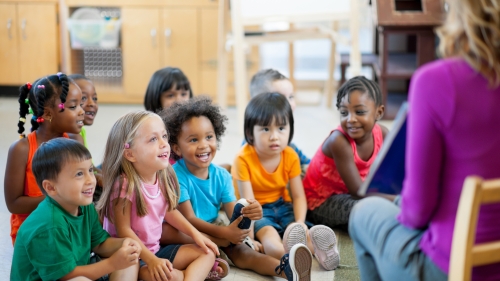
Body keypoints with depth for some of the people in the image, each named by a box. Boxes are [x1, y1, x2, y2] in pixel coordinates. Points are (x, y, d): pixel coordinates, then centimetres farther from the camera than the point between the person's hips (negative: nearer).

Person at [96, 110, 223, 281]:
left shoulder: (163, 178, -1)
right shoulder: (125, 185, -23)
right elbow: (123, 230, -20)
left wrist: (195, 234, 9)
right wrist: (151, 260, -25)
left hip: (156, 250, 8)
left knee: (207, 253, 2)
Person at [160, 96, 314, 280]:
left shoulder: (222, 176, -1)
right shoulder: (177, 176, -18)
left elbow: (233, 214, -8)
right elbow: (189, 219, -21)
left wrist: (248, 213, -34)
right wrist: (224, 232, -33)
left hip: (213, 230, 4)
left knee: (241, 251, -23)